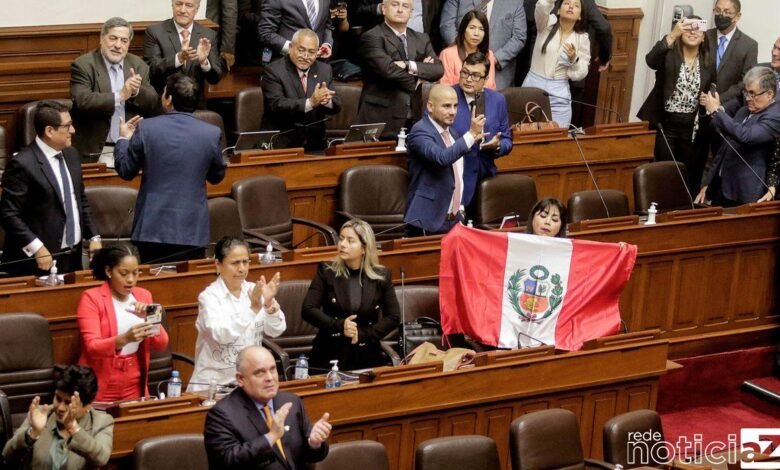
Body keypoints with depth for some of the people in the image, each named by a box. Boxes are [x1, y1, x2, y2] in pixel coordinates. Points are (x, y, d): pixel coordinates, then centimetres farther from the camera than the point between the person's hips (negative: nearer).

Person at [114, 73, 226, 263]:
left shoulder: (145, 128, -7)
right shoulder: (212, 133, -4)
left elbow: (126, 171, 4)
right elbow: (217, 176, 11)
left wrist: (124, 139, 20)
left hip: (153, 228, 0)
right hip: (193, 230, 1)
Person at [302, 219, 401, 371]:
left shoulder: (381, 276, 2)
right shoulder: (326, 271, 1)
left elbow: (394, 317, 3)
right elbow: (308, 310, -4)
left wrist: (363, 335, -9)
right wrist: (339, 325, -17)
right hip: (329, 355, -1)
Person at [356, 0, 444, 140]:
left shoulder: (422, 39, 16)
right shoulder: (371, 38, -3)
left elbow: (438, 69, 3)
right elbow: (388, 70, -16)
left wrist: (409, 66, -13)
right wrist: (416, 80, -2)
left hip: (413, 119, 5)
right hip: (381, 119, -5)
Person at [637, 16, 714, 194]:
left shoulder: (708, 61, 7)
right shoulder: (669, 55, -4)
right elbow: (651, 60, -27)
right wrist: (673, 34, -35)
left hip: (694, 127, 3)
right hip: (665, 123, -3)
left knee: (691, 175, 6)